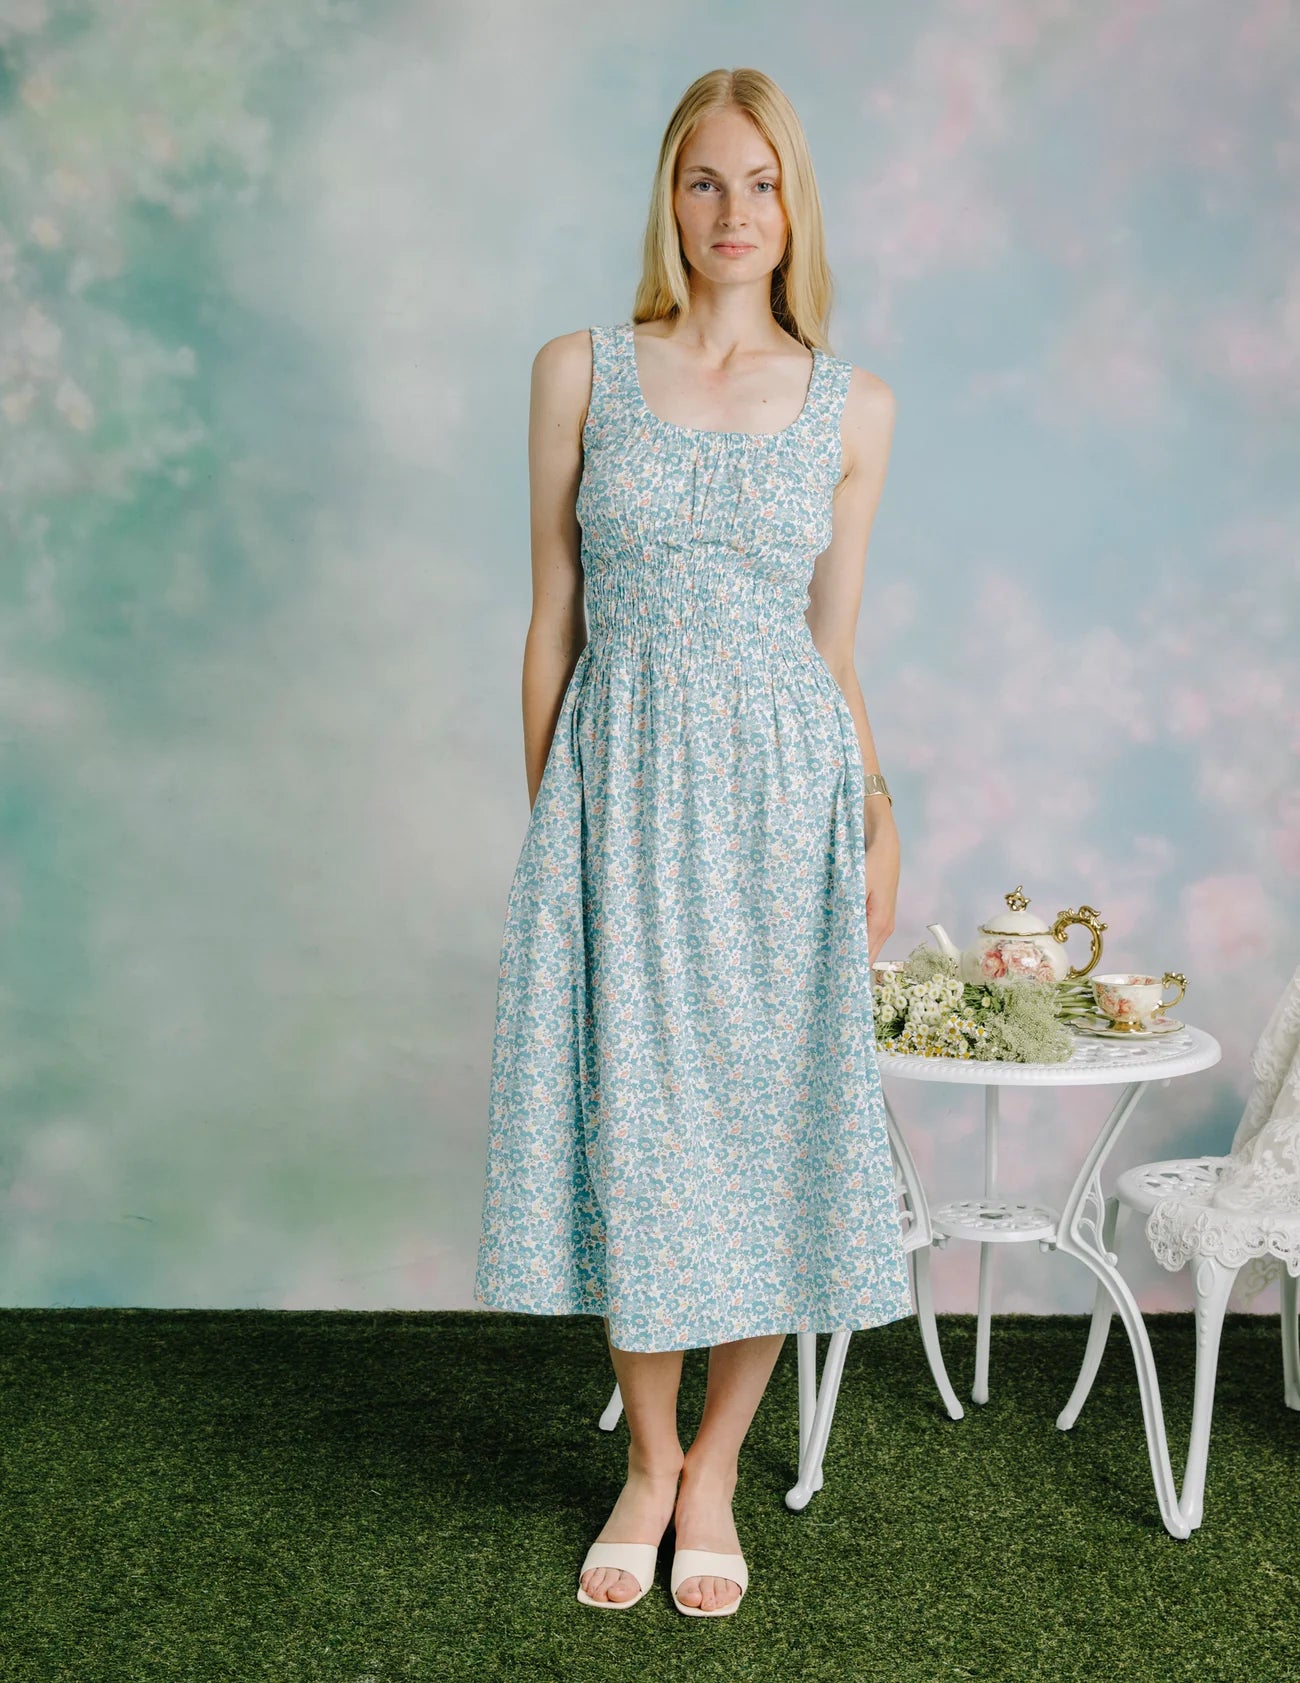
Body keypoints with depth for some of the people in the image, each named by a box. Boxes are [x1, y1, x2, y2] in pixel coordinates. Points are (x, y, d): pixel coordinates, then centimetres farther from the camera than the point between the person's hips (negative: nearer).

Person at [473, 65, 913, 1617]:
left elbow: (833, 651, 8)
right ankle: (647, 1458, 27)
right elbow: (552, 623, 4)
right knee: (630, 1116, 5)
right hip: (621, 789, 0)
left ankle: (716, 1465, 26)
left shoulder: (852, 407, 6)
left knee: (770, 1121, 5)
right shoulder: (581, 373, 3)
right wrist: (545, 821, 3)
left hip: (780, 793, 1)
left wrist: (877, 816, -4)